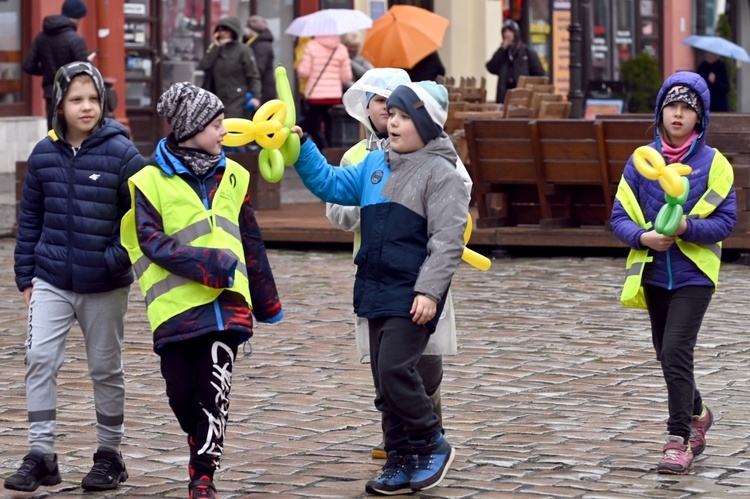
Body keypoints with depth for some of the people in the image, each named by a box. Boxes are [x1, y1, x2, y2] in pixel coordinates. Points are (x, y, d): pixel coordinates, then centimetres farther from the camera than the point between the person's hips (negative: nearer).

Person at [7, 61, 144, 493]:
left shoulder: (121, 153, -10)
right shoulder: (44, 155, 1)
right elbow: (30, 219, 8)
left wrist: (118, 259, -16)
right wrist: (26, 275, 7)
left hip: (105, 287, -2)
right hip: (52, 281, 3)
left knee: (106, 369, 10)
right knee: (40, 359, -8)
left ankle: (110, 455, 23)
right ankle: (41, 455, -1)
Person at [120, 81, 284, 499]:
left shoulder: (231, 176, 11)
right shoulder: (152, 180, -3)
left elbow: (251, 242, 16)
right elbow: (150, 240, -10)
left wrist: (266, 300, 18)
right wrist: (206, 263, -20)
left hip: (226, 300, 2)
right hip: (176, 303, -2)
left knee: (215, 391, -6)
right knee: (182, 393, 4)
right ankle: (203, 447, 33)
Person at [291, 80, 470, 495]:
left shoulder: (441, 173, -10)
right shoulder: (375, 164, 12)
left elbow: (447, 241, -15)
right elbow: (331, 184, 16)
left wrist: (429, 290, -21)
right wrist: (301, 149, 3)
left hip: (413, 296, -8)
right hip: (376, 290, 8)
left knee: (394, 369, -16)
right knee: (385, 381, 10)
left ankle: (432, 445, 4)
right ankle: (402, 463, 19)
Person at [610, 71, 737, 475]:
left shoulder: (713, 163, -6)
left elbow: (726, 220, -8)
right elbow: (620, 216, 1)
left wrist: (688, 228, -24)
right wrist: (643, 237, -18)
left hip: (694, 275, -4)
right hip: (653, 273, 4)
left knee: (676, 352, -14)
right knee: (667, 355, 16)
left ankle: (679, 439, -6)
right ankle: (696, 413, 41)